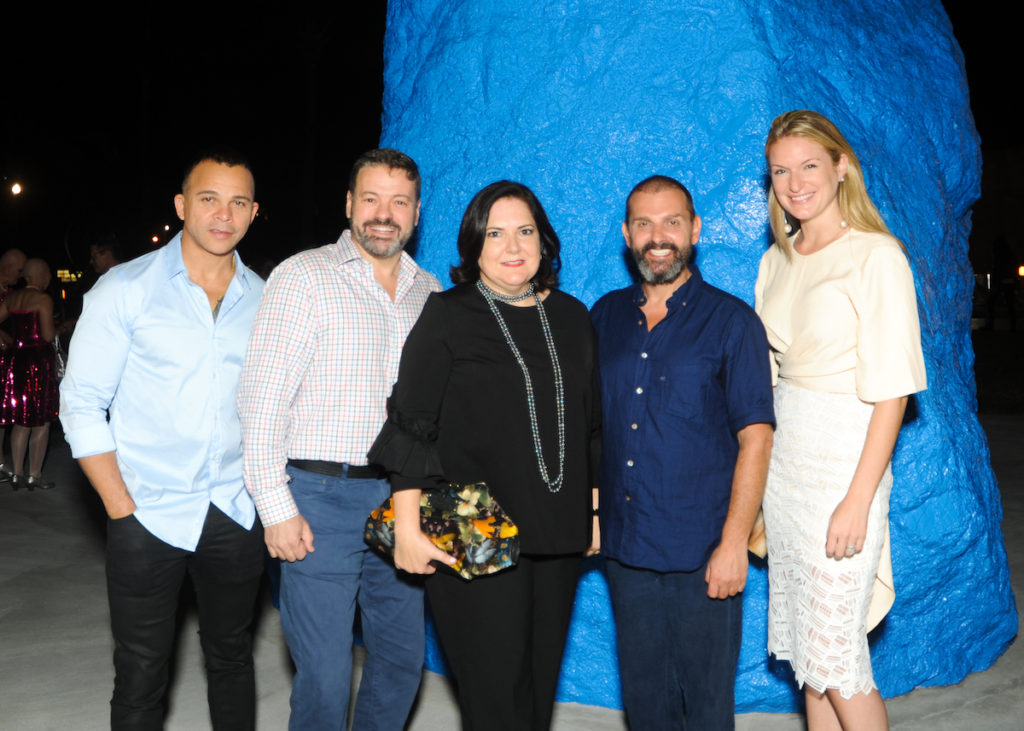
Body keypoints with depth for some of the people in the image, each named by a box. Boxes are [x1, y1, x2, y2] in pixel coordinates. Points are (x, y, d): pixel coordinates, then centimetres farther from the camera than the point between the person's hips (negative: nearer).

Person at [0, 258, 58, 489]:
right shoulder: (43, 299, -12)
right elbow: (48, 335, -16)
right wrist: (57, 327, 3)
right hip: (39, 361, -6)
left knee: (21, 421, 14)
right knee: (41, 422, 3)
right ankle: (34, 476, 5)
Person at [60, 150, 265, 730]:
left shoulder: (265, 300, 6)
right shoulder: (126, 289, -4)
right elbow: (82, 404, -5)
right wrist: (121, 508, -10)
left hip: (237, 511, 3)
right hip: (149, 515, -3)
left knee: (232, 656, 15)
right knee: (141, 675, 4)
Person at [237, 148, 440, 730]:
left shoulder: (429, 291, 11)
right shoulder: (304, 276, -5)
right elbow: (262, 399, -8)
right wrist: (277, 507, -13)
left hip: (402, 500, 5)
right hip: (323, 497, -5)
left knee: (404, 660, 13)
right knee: (325, 677, 0)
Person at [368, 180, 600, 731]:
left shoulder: (570, 317, 11)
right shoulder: (447, 317, -3)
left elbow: (591, 427, 16)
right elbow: (410, 427, -6)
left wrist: (596, 510, 15)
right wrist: (408, 528, -11)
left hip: (557, 539, 5)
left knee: (540, 684, 13)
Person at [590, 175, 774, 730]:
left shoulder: (731, 321, -4)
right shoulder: (606, 317, 9)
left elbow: (755, 437, -8)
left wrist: (734, 541, -14)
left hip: (702, 555, -4)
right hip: (625, 546, 4)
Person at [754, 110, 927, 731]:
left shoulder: (877, 257, -12)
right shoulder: (777, 261, 10)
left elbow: (891, 392, -15)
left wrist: (858, 499, -19)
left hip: (844, 462, -7)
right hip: (782, 462, 7)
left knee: (833, 653, -1)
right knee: (802, 641, 14)